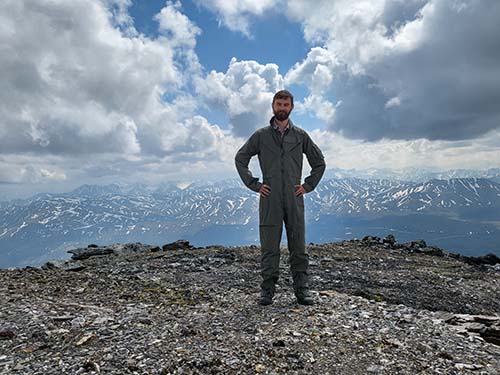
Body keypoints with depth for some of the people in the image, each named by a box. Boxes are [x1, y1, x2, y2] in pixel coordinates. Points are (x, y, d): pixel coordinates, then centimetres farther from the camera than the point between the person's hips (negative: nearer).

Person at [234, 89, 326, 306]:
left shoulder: (300, 136, 10)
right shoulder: (261, 135, 7)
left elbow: (319, 162, 18)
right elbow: (240, 159, 11)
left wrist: (308, 185, 6)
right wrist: (254, 185, 3)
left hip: (294, 199, 1)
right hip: (269, 200, -1)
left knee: (298, 247, 5)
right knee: (269, 248, 3)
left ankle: (302, 290, 14)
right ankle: (267, 290, 13)